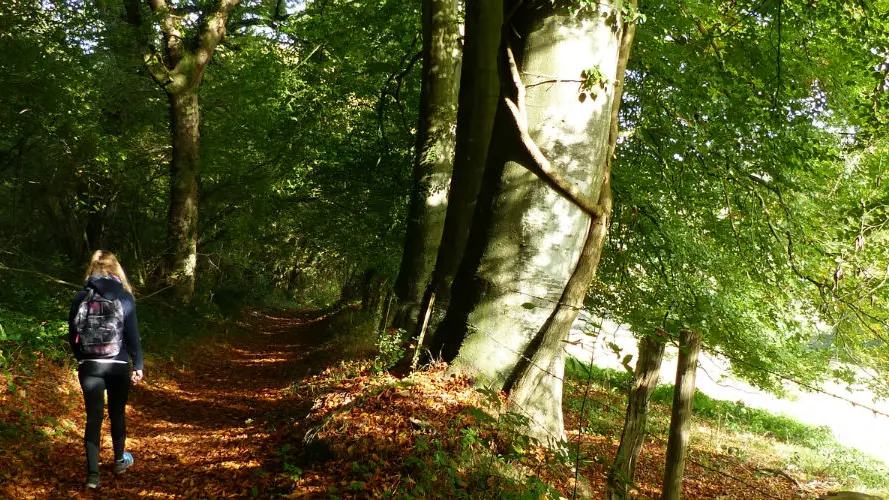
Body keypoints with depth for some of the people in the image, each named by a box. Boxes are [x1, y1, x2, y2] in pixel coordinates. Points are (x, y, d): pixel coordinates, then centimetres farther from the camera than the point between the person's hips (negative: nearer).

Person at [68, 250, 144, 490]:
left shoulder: (81, 297, 0)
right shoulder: (123, 297, -6)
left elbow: (73, 334, 6)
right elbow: (132, 334, -7)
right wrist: (138, 365, 0)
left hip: (89, 366, 1)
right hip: (118, 366, -1)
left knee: (94, 416, 3)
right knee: (117, 413, 16)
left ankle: (92, 473, -2)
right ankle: (120, 460, 32)